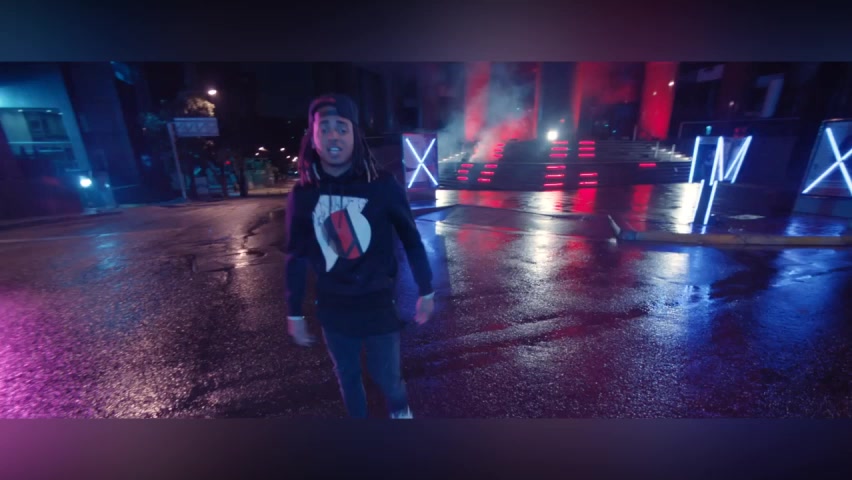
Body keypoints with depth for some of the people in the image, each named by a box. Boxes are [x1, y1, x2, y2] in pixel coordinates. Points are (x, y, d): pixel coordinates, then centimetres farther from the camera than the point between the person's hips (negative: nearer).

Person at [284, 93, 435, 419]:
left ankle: (400, 410, 50)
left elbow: (411, 239, -3)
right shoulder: (303, 194, -5)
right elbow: (297, 257, 3)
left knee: (388, 377, 14)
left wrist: (426, 292, 1)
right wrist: (295, 313, 9)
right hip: (333, 309, 2)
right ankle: (358, 416, 52)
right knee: (348, 377, 21)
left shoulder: (382, 185, -12)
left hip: (379, 304, -2)